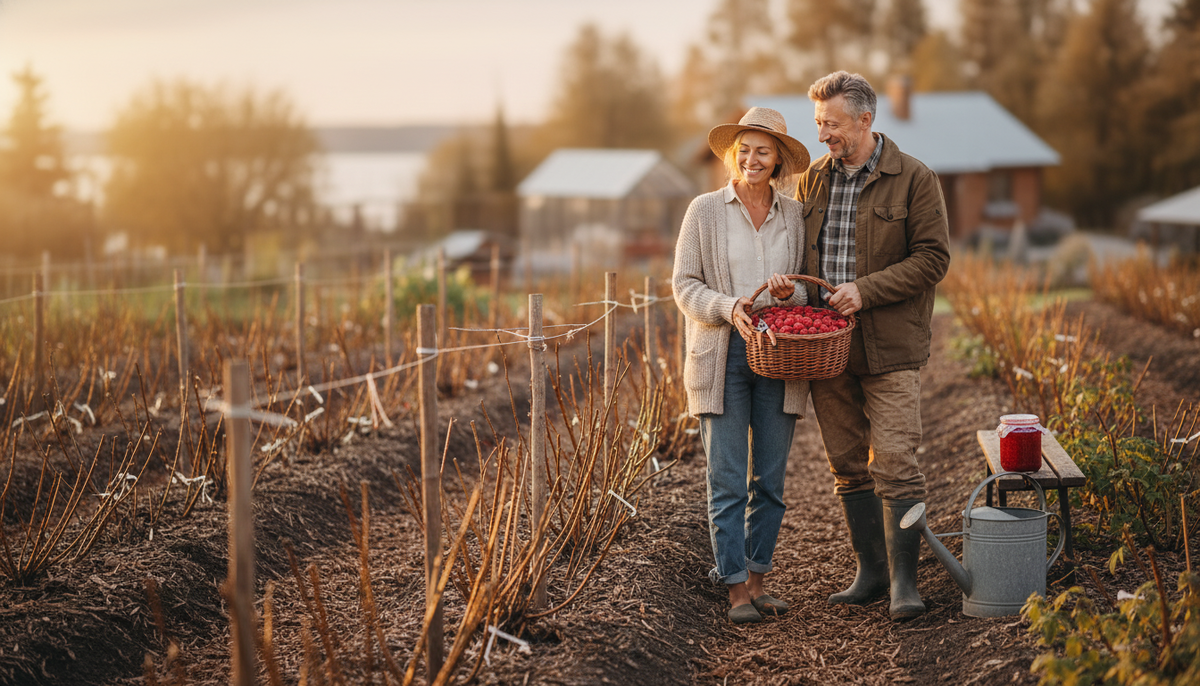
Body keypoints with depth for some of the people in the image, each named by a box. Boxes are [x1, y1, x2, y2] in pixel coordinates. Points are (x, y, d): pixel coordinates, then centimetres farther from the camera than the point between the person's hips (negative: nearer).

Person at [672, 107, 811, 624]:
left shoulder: (795, 215, 9)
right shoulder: (705, 211, 2)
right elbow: (685, 285, 0)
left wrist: (790, 293, -11)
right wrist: (728, 308, -18)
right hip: (723, 355, -3)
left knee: (770, 480, 6)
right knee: (728, 480, -4)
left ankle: (756, 580, 17)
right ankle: (736, 590, 2)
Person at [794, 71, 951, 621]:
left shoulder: (914, 180, -4)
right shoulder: (812, 180, 11)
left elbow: (933, 258, -6)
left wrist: (866, 290, -16)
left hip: (890, 348, -5)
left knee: (895, 462, -9)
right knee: (847, 466, 10)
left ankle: (903, 580, -1)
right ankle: (870, 570, 20)